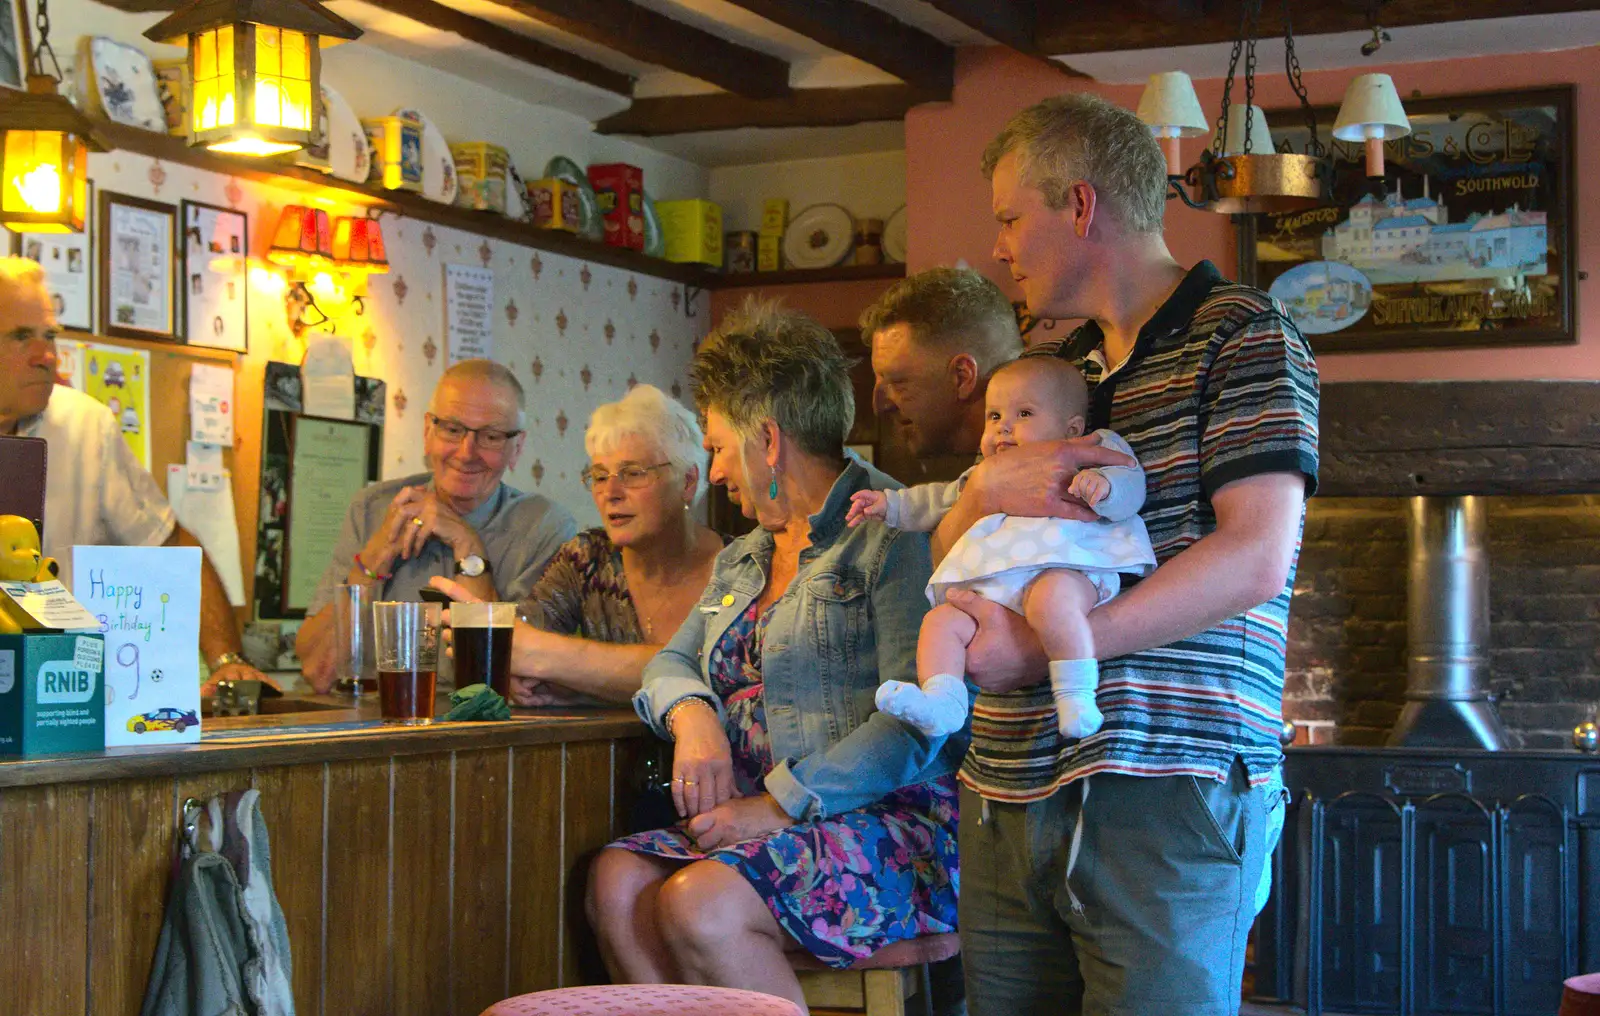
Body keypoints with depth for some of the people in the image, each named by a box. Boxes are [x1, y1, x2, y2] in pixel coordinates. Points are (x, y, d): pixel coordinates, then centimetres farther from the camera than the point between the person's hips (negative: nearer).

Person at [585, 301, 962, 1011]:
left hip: (893, 824, -8)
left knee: (700, 904, -31)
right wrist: (691, 715, -2)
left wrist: (778, 805, -20)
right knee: (617, 880, -19)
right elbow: (672, 662, 24)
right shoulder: (743, 558, 23)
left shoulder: (891, 535, -7)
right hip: (760, 819, 8)